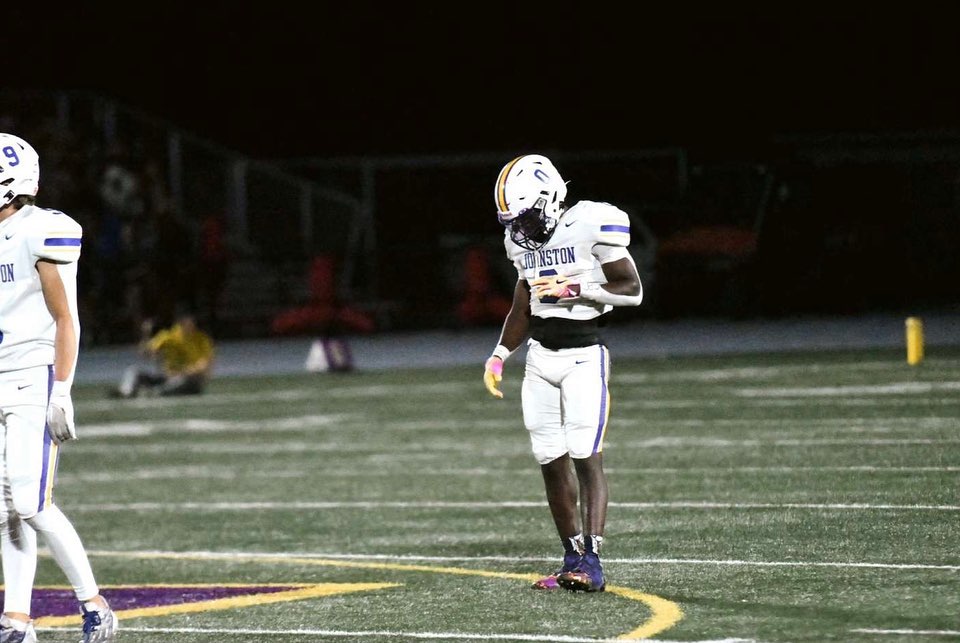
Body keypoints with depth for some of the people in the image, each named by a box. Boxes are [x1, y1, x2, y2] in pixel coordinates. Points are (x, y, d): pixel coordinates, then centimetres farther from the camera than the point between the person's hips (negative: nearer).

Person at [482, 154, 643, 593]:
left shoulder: (590, 227, -12)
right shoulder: (522, 239, 10)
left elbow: (632, 290, -10)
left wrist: (574, 289, -19)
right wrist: (499, 356, 11)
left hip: (584, 356, -7)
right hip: (540, 356, 7)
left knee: (586, 456, -14)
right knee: (551, 461, 4)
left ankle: (592, 563, -17)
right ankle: (573, 558, 12)